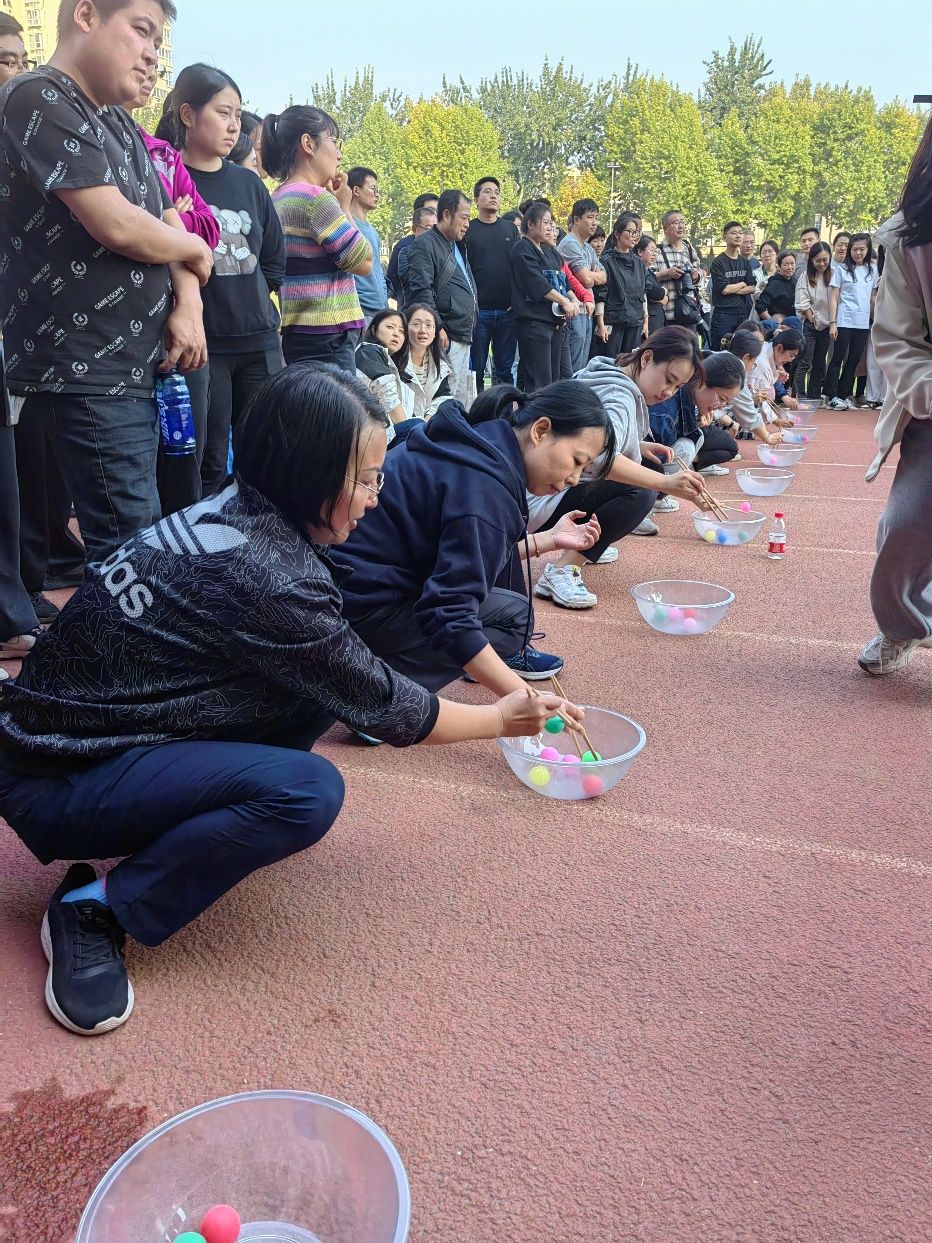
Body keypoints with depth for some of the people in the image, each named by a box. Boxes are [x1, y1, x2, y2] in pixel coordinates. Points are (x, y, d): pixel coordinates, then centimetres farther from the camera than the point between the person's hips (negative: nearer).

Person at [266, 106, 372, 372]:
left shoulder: (280, 199, 16)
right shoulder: (315, 197, -12)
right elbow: (364, 262, -9)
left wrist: (335, 206, 14)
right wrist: (344, 208, 3)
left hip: (296, 332, 10)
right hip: (326, 336, -10)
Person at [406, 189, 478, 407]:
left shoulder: (458, 246, 23)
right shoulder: (425, 245, -7)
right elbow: (421, 291, -17)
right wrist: (437, 328, -21)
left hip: (464, 337, 10)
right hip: (446, 338, -10)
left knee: (465, 402, 10)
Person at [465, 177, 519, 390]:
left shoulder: (511, 229, 14)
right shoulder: (467, 230, 3)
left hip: (507, 310, 3)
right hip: (478, 310, -3)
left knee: (505, 368, 6)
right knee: (476, 369, 1)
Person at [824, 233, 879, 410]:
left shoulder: (872, 270, 10)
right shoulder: (841, 269, -2)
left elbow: (873, 297, 15)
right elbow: (833, 298, -3)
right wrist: (832, 323, -9)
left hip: (863, 322, 4)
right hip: (844, 321, -4)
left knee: (854, 360, 7)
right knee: (838, 359, -3)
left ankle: (845, 395, 14)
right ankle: (832, 397, 1)